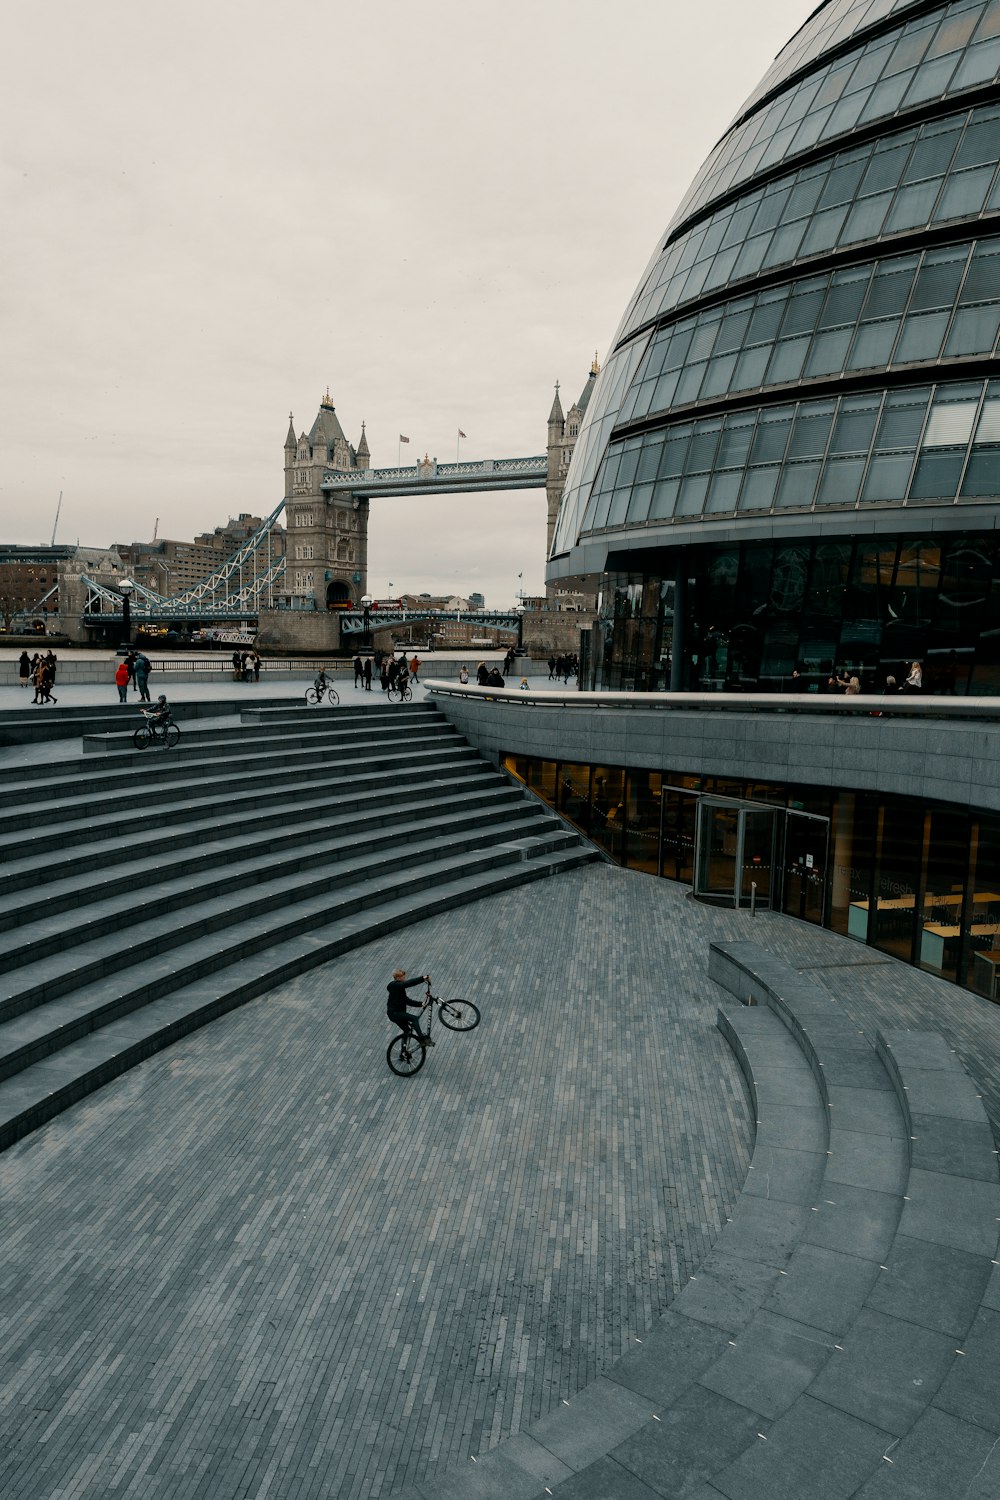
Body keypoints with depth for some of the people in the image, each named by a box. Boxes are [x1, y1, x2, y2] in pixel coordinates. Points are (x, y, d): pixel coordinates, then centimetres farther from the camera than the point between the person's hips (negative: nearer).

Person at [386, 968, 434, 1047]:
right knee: (414, 1019, -24)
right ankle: (423, 1039, -29)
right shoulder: (395, 985, -13)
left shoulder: (398, 987, 18)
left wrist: (420, 1004, 3)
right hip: (394, 1013, -11)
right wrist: (423, 978, -34)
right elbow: (409, 983, -29)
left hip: (397, 1013, 11)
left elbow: (407, 1001, 14)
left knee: (408, 1033, 16)